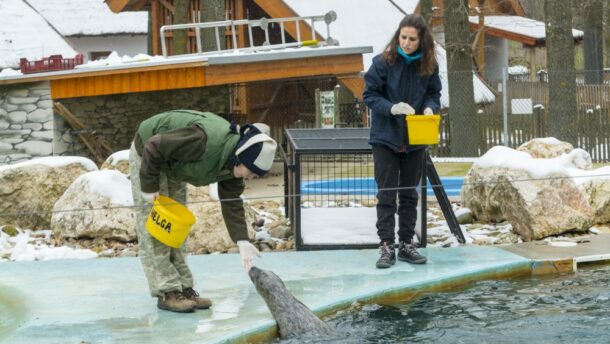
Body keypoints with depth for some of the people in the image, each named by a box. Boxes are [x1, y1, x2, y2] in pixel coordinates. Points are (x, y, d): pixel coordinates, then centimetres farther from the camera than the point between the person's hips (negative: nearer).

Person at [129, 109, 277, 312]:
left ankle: (184, 288, 13)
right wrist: (149, 188, -24)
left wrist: (242, 242, -18)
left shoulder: (233, 161, -13)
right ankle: (167, 292, -9)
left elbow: (232, 203, -7)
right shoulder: (204, 142, -40)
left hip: (173, 165, 8)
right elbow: (153, 147, -33)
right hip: (146, 154, -8)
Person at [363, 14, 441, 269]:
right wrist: (392, 108, -23)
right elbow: (370, 95, -7)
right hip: (386, 137, -3)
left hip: (415, 140, 3)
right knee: (386, 193, -3)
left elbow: (434, 94, 9)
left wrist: (430, 108, -12)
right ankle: (386, 246, 0)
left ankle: (406, 244, 19)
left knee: (409, 194, 11)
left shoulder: (429, 65, -1)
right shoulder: (383, 62, -11)